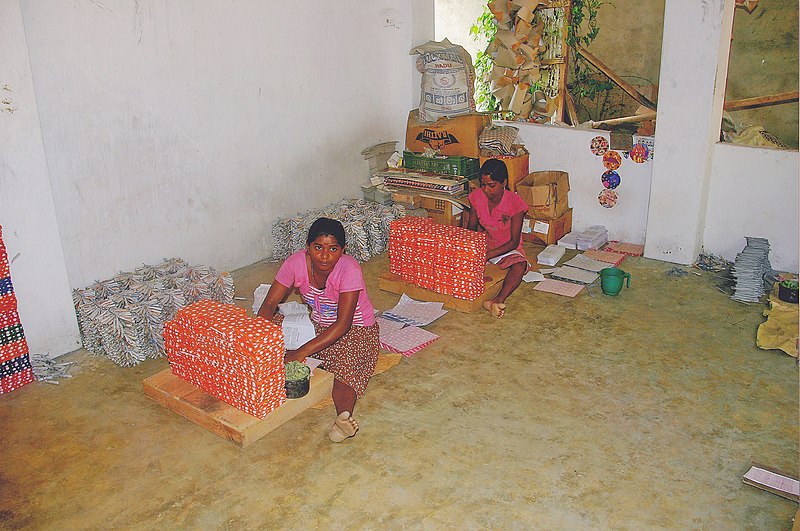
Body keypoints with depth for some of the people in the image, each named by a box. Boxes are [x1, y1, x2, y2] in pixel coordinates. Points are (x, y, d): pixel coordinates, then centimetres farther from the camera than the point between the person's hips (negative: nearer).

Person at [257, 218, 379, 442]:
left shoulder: (349, 269, -28)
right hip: (316, 325, 8)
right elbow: (269, 305, -13)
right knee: (272, 325, -10)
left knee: (345, 366, -35)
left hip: (355, 329, -7)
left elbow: (343, 324, -31)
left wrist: (301, 352, -38)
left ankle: (344, 416, -56)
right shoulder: (296, 262, -16)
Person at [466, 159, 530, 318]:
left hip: (508, 249, -5)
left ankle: (498, 300, -56)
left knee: (519, 266, -37)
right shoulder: (477, 196, -8)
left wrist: (489, 254, -33)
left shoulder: (515, 203, -20)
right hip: (483, 245, 5)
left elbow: (514, 241, -20)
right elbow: (472, 226, 4)